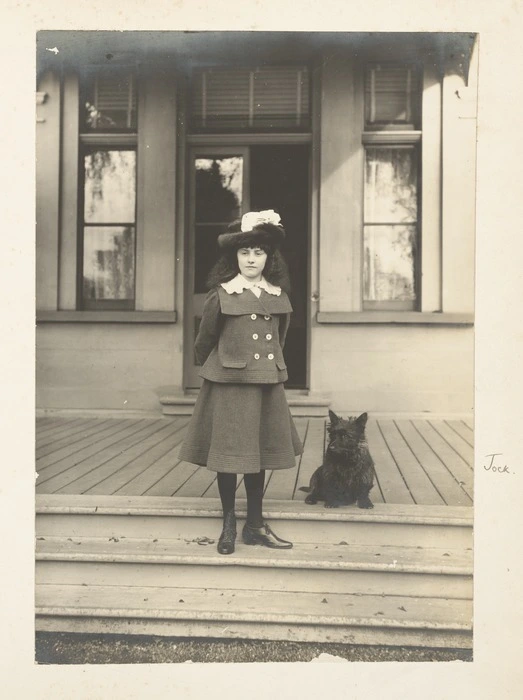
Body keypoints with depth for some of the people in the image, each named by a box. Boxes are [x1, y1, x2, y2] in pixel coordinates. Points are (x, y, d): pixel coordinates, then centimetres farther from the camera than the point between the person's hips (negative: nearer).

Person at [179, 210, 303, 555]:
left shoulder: (279, 296, 5)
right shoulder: (221, 295, -6)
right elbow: (205, 341, 4)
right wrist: (211, 368, 14)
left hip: (267, 383, 4)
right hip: (229, 383, -3)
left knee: (260, 452, 10)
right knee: (229, 452, 3)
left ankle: (255, 525, 23)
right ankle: (229, 524, 19)